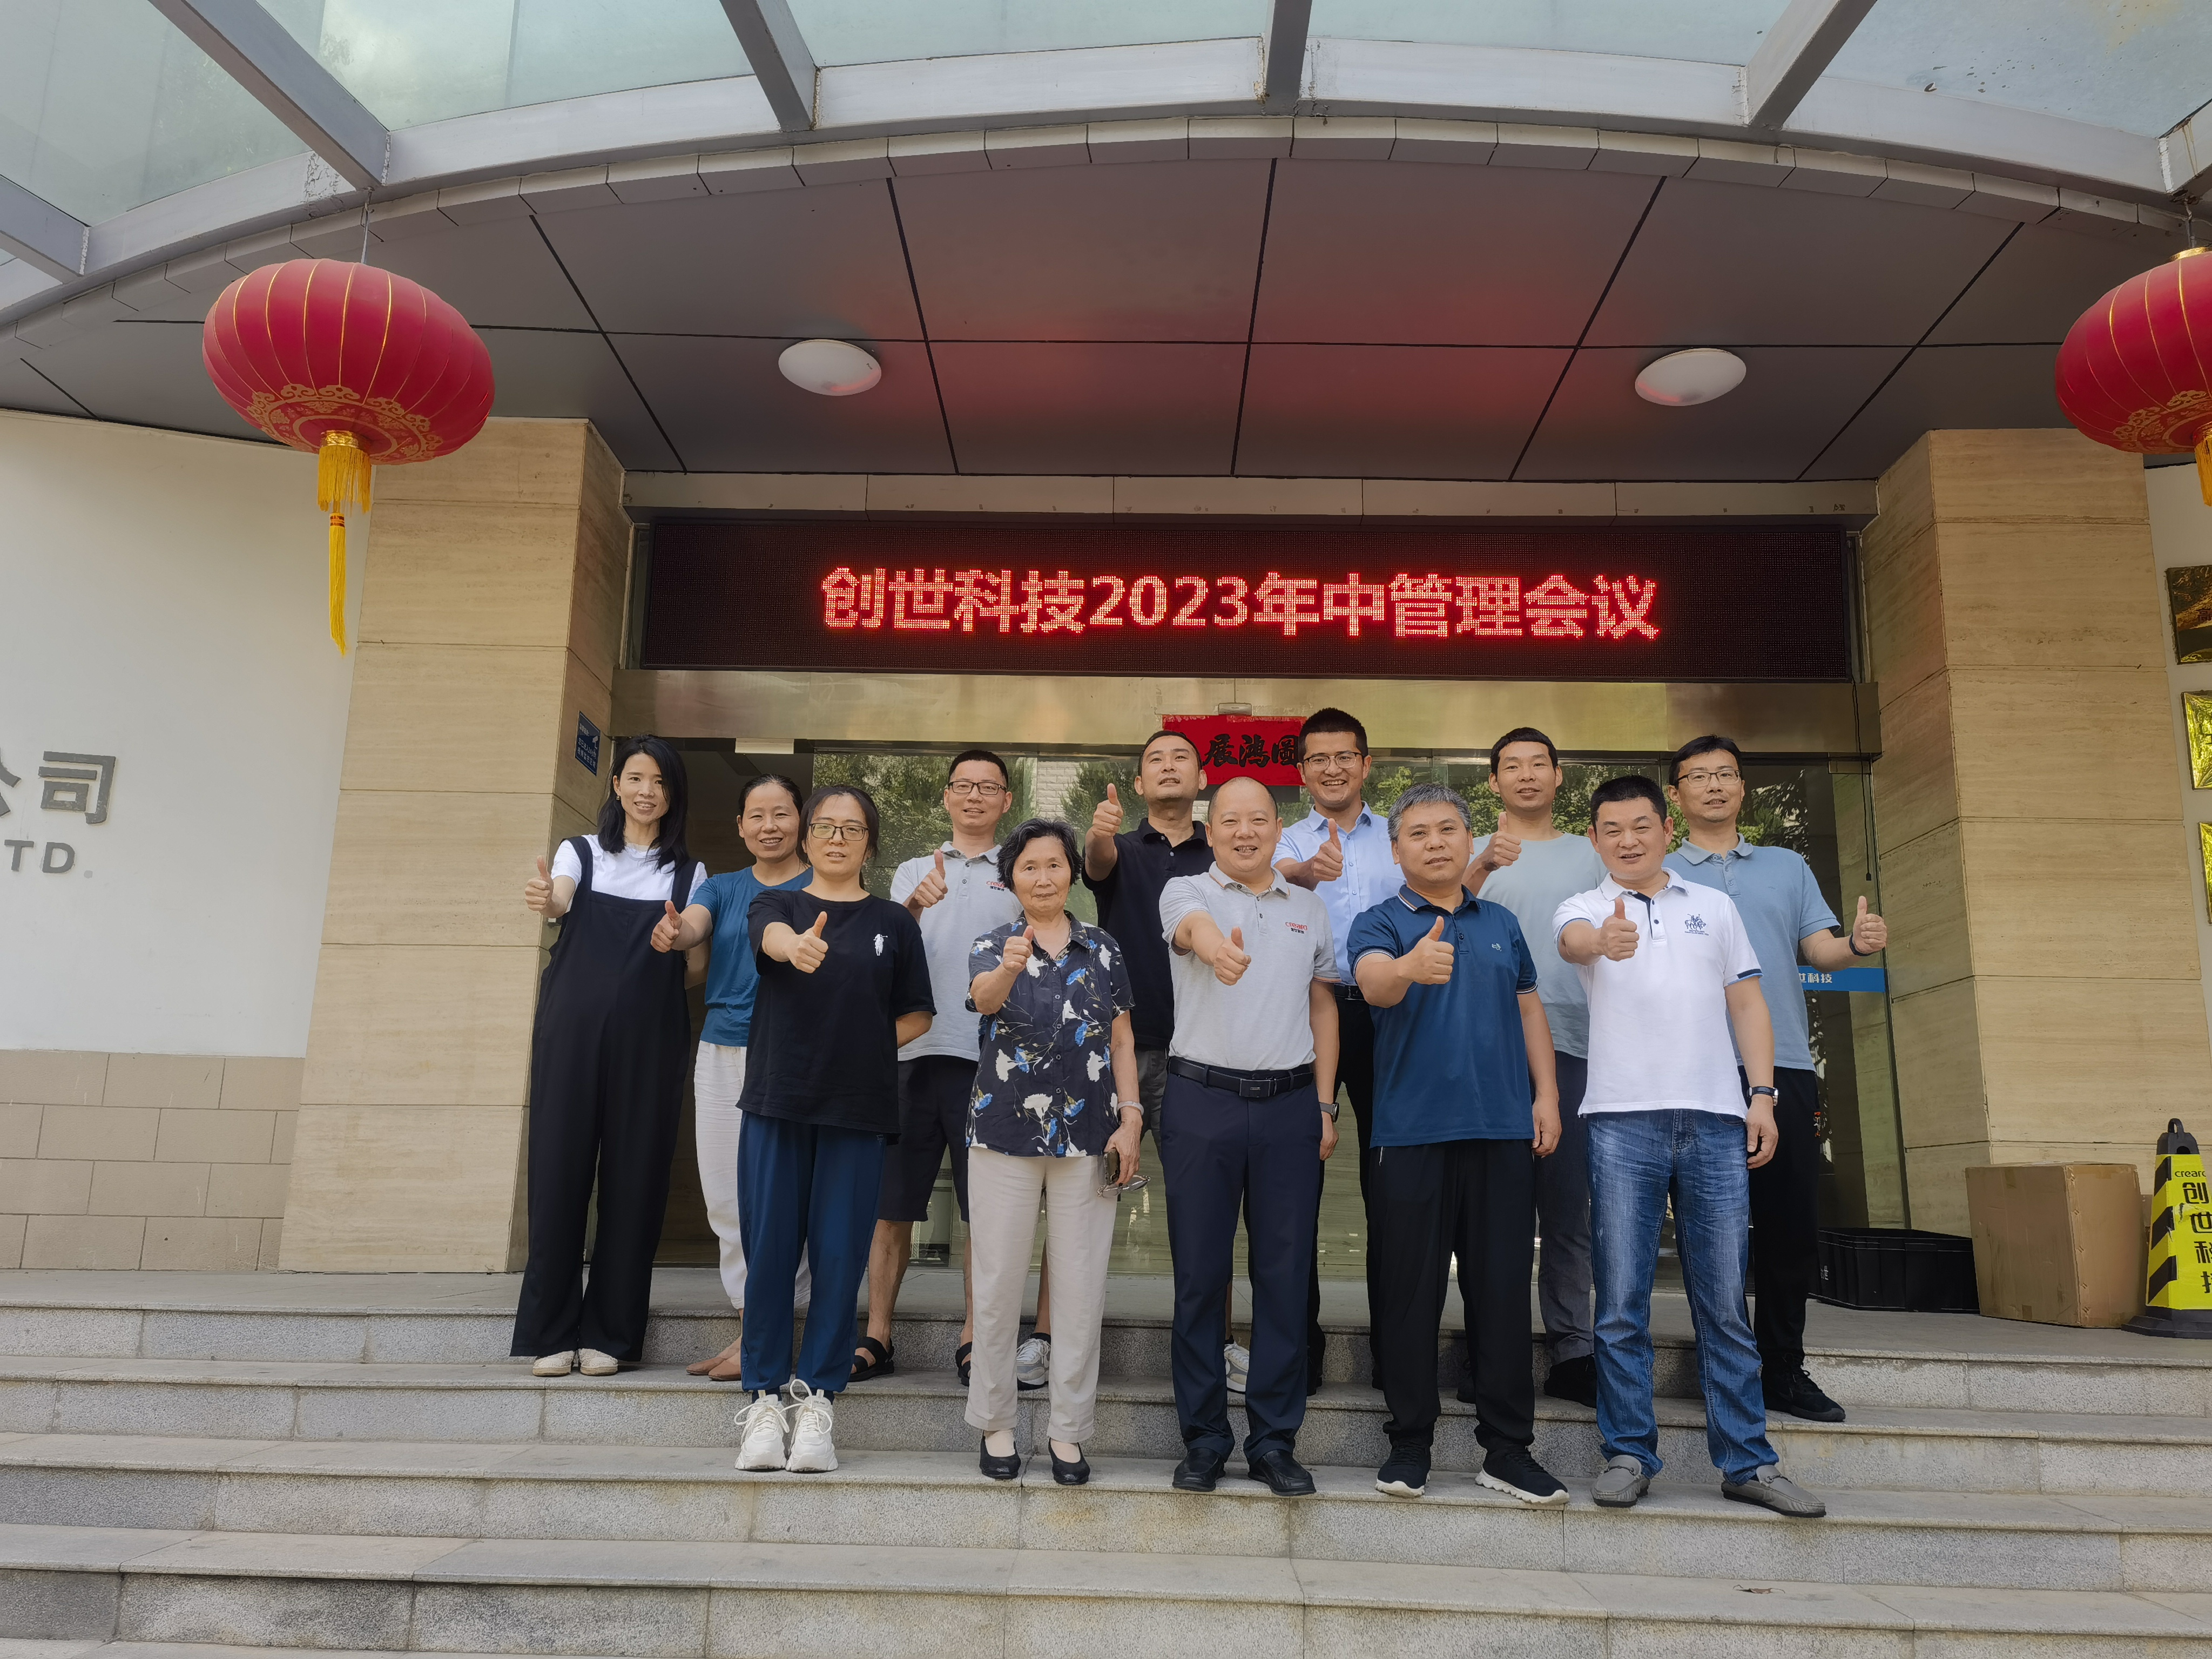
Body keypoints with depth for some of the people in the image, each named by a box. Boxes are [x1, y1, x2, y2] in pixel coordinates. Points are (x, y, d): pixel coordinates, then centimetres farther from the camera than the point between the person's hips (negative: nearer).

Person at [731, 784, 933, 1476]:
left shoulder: (893, 921, 10)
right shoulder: (777, 902, 8)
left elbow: (917, 1013, 13)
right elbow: (771, 934, -17)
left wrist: (872, 1044, -5)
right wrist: (797, 946, -40)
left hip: (857, 1108, 0)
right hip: (777, 1101, 0)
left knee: (840, 1257, 0)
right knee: (769, 1250, 1)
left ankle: (817, 1399, 12)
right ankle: (763, 1398, 12)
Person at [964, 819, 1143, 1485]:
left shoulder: (1103, 948, 7)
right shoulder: (993, 946, 0)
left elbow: (1122, 1040, 8)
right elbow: (984, 997, -23)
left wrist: (1130, 1118, -2)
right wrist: (1009, 968, -45)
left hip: (1087, 1136, 2)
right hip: (1005, 1131, -1)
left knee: (1083, 1287, 4)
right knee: (998, 1285, 4)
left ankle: (1068, 1429, 17)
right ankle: (996, 1423, 20)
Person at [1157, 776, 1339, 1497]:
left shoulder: (1308, 910, 13)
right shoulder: (1187, 892, 1)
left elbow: (1323, 1006, 16)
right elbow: (1191, 924, -24)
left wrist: (1324, 1104, 9)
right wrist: (1214, 945, -48)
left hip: (1289, 1104, 3)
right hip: (1202, 1101, -2)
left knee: (1285, 1274, 5)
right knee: (1200, 1271, 4)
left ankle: (1274, 1440, 17)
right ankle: (1204, 1439, 16)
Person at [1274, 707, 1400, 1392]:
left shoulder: (1399, 841, 14)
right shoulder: (1288, 842, 7)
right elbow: (1274, 879, -16)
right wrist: (1306, 872, -37)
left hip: (1384, 1013, 1)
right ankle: (1300, 1340, 11)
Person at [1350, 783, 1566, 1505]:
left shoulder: (1501, 923, 15)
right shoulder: (1381, 924, 1)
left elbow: (1529, 1010, 18)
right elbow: (1373, 983, -21)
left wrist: (1546, 1094, 7)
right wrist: (1409, 969, -43)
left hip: (1502, 1128, 3)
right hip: (1412, 1131, -3)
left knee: (1502, 1289, 6)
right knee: (1410, 1291, 3)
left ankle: (1508, 1448, 17)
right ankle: (1409, 1444, 15)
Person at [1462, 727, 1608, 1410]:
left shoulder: (1592, 855, 17)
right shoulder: (1475, 855, 10)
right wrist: (1481, 869, -26)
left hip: (1572, 1045, 2)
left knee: (1569, 1204, 3)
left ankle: (1571, 1352, 9)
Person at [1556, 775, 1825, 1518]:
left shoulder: (1715, 907, 17)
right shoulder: (1586, 909, 8)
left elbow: (1747, 1003, 15)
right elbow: (1573, 940, -17)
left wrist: (1762, 1094, 3)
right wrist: (1602, 940, -41)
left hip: (1715, 1120, 2)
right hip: (1623, 1121, -2)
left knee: (1725, 1304, 6)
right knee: (1622, 1304, 1)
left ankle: (1746, 1461, 14)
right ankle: (1627, 1454, 10)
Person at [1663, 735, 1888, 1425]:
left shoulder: (1788, 868, 19)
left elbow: (1821, 946, 11)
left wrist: (1857, 943, -11)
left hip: (1782, 1064, 3)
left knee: (1791, 1224, 3)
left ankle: (1784, 1369, 15)